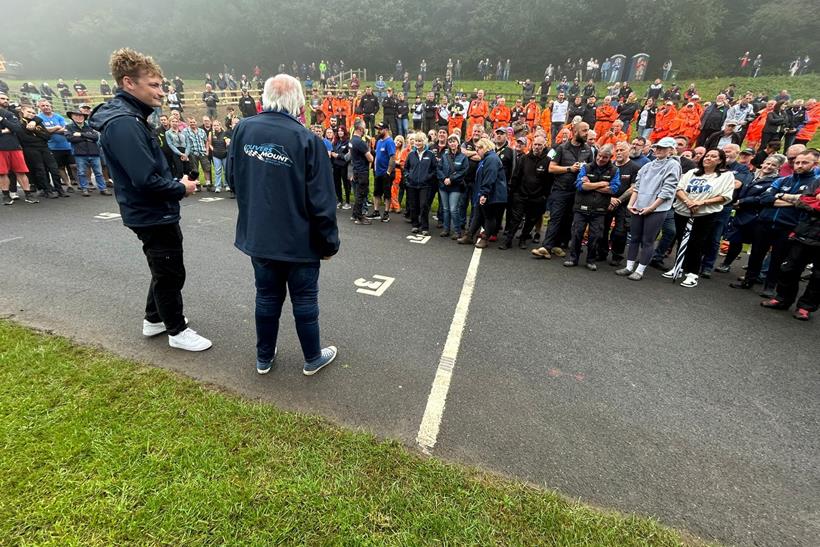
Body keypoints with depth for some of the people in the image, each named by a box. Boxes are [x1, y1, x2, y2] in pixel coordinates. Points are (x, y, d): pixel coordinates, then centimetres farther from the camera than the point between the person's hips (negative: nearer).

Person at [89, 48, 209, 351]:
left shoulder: (131, 117, 10)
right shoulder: (124, 123, -23)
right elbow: (145, 179, -29)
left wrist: (175, 183, 5)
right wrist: (181, 188, -15)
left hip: (154, 212, 10)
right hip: (154, 214, -10)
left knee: (164, 270, 22)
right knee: (171, 273, 3)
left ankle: (154, 319, 38)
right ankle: (177, 331, 20)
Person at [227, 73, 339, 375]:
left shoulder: (243, 130, -3)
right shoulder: (307, 139, -17)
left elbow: (233, 180, 9)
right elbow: (321, 201, -16)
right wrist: (329, 243, -6)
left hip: (257, 235, 4)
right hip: (300, 240, -4)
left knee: (267, 297, 18)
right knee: (304, 300, 11)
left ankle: (264, 358, 33)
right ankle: (312, 359, 28)